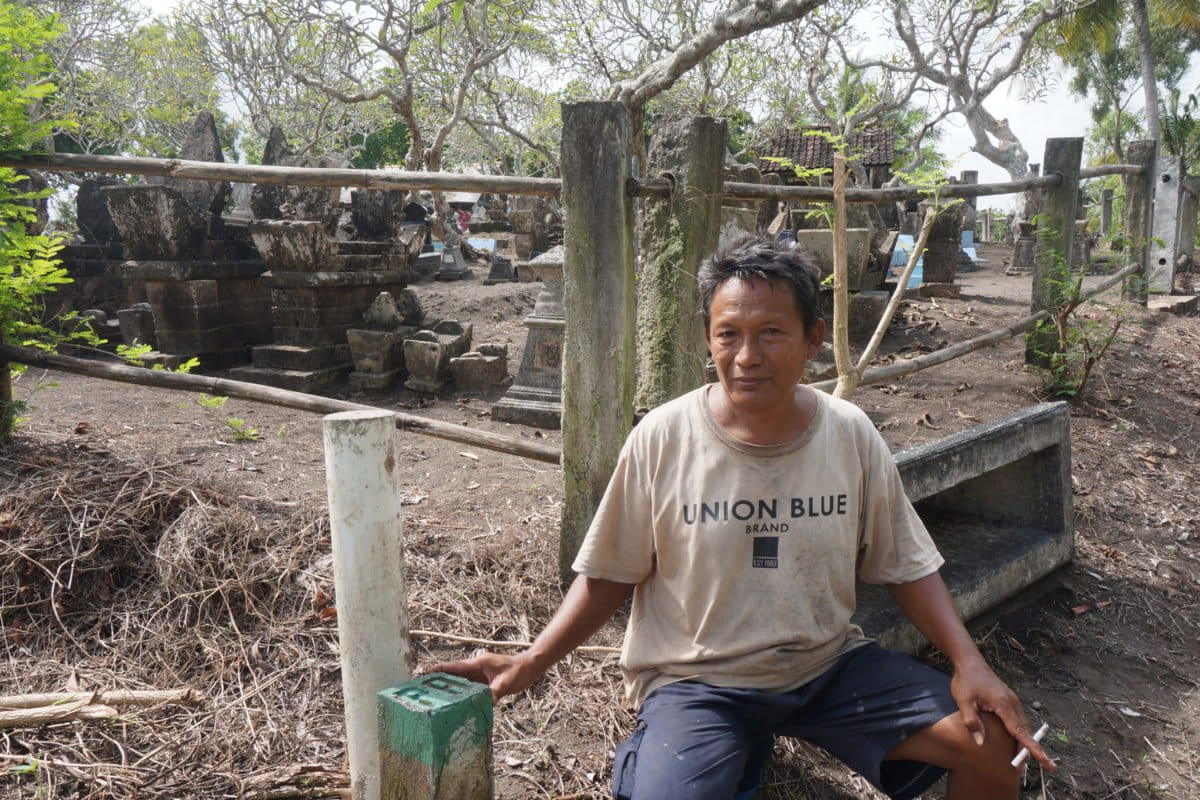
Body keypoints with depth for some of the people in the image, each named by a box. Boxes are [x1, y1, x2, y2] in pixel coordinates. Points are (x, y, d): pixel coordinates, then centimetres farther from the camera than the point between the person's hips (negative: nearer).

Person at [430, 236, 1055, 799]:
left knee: (990, 743, -6)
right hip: (697, 681, -3)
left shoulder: (851, 435, -6)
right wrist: (532, 661, -13)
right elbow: (608, 575, -3)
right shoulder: (661, 440, -14)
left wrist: (969, 662, -9)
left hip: (829, 663, 3)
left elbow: (906, 567, 3)